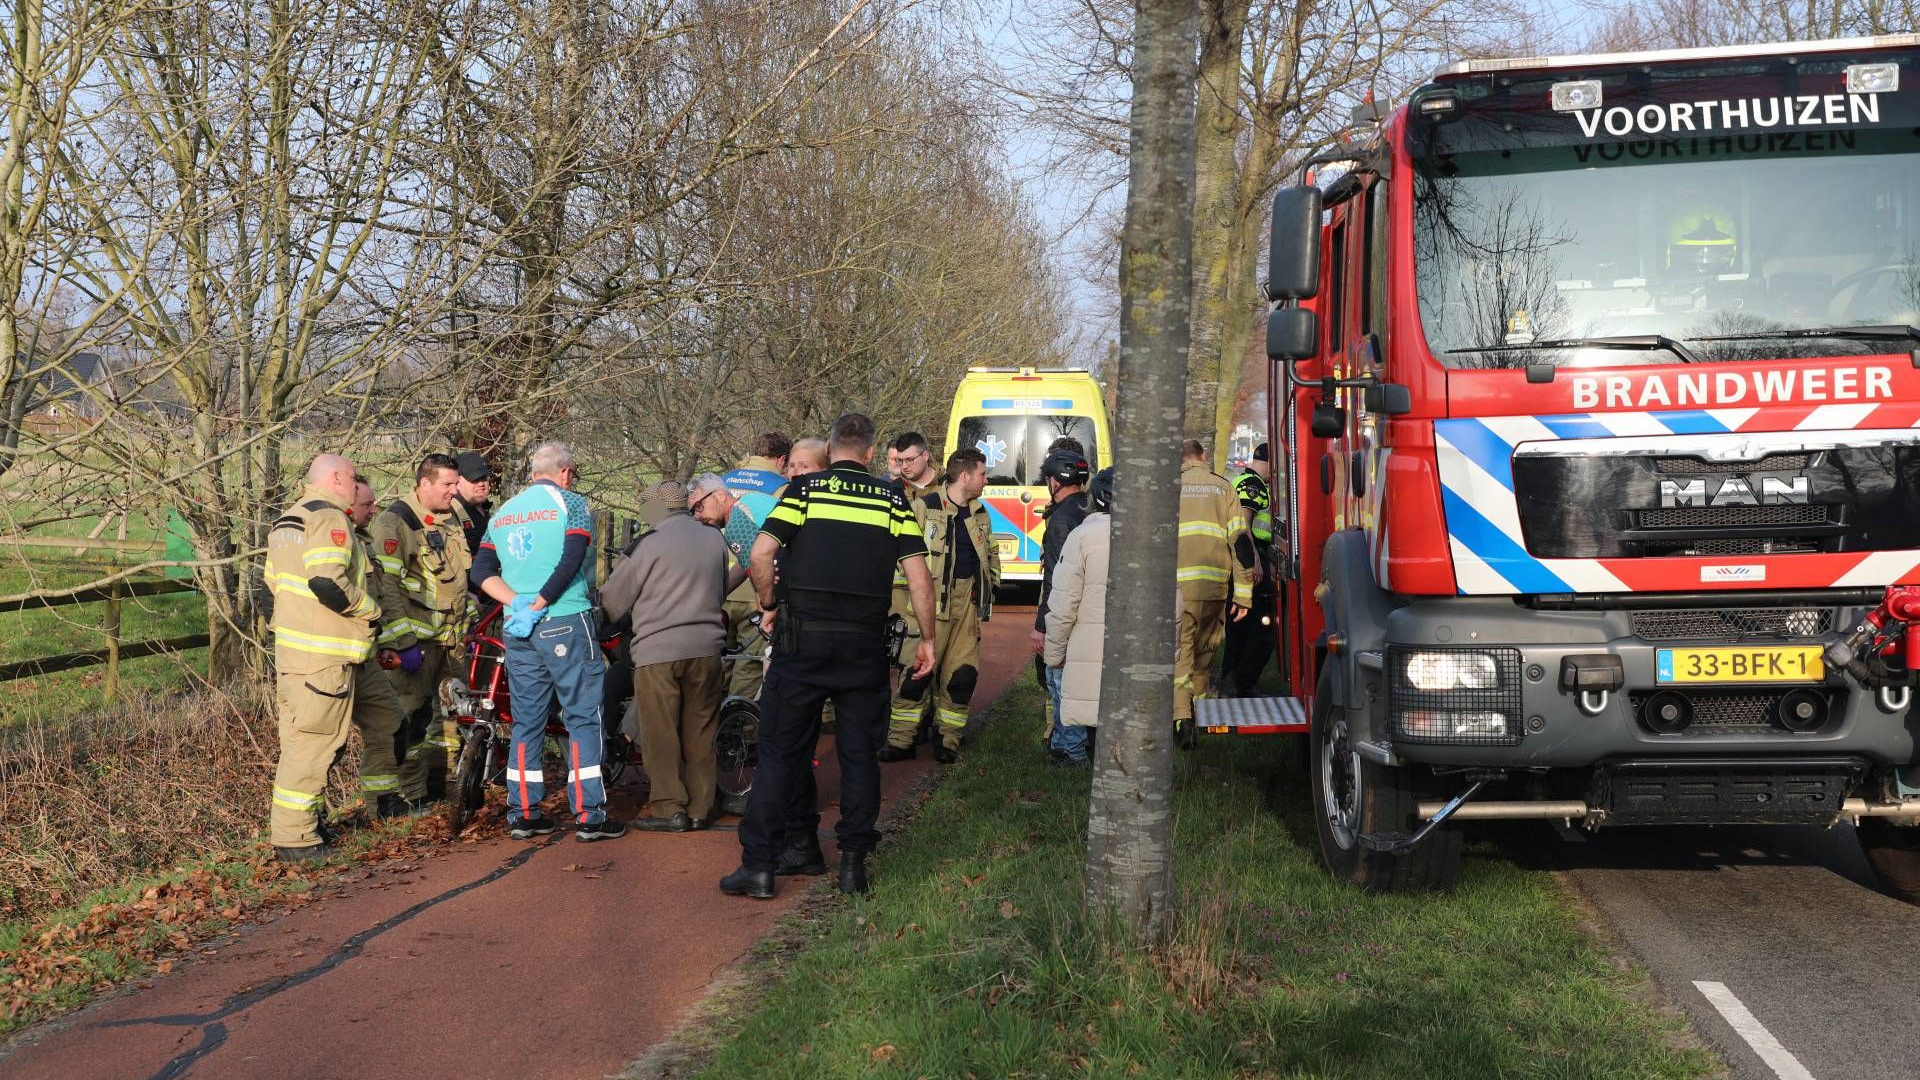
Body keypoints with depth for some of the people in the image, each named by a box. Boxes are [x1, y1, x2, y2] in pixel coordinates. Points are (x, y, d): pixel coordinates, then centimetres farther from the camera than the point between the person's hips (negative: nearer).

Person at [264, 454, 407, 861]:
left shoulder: (285, 521, 19)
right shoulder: (330, 519, -14)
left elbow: (274, 581, 23)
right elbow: (328, 583, -25)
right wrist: (371, 609, -11)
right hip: (323, 656, -11)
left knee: (383, 715, 20)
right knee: (313, 740, -7)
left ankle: (386, 797, 30)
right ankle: (293, 837, -4)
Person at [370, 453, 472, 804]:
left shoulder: (450, 520, 15)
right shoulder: (395, 521, -11)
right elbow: (387, 585, -18)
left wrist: (472, 627, 23)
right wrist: (399, 641, -23)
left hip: (450, 637, 8)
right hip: (416, 640, -8)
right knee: (413, 716, -6)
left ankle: (441, 783, 26)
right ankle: (412, 795, 2)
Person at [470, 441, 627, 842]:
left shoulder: (503, 512, 15)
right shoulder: (570, 504, -3)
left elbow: (481, 572, 7)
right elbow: (571, 563, -16)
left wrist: (517, 603, -4)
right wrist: (536, 607, -13)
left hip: (517, 629, 6)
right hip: (566, 624, -6)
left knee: (527, 722, 12)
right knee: (583, 718, 0)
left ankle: (522, 814, 14)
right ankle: (589, 815, -2)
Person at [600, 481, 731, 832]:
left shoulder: (649, 542, -7)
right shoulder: (715, 540, 9)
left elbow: (614, 600, -1)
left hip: (658, 649, -5)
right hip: (705, 647, 5)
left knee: (660, 733, 3)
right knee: (700, 732, 11)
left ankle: (670, 809, 3)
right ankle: (700, 809, 14)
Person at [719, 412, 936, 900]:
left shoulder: (804, 489, 1)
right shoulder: (892, 499, 5)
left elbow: (761, 553, -9)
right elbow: (919, 575, 0)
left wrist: (770, 605, 6)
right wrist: (927, 639, 8)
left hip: (802, 636, -1)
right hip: (865, 643, 1)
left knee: (781, 750, 5)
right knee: (859, 752, 11)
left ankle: (758, 862, 6)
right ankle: (854, 860, 13)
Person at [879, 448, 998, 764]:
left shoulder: (979, 513, 16)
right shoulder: (925, 507, -4)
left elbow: (990, 554, 30)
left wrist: (990, 583, 19)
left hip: (969, 599, 5)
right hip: (933, 599, -5)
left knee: (963, 673, 3)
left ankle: (948, 741, 14)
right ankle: (901, 740, 1)